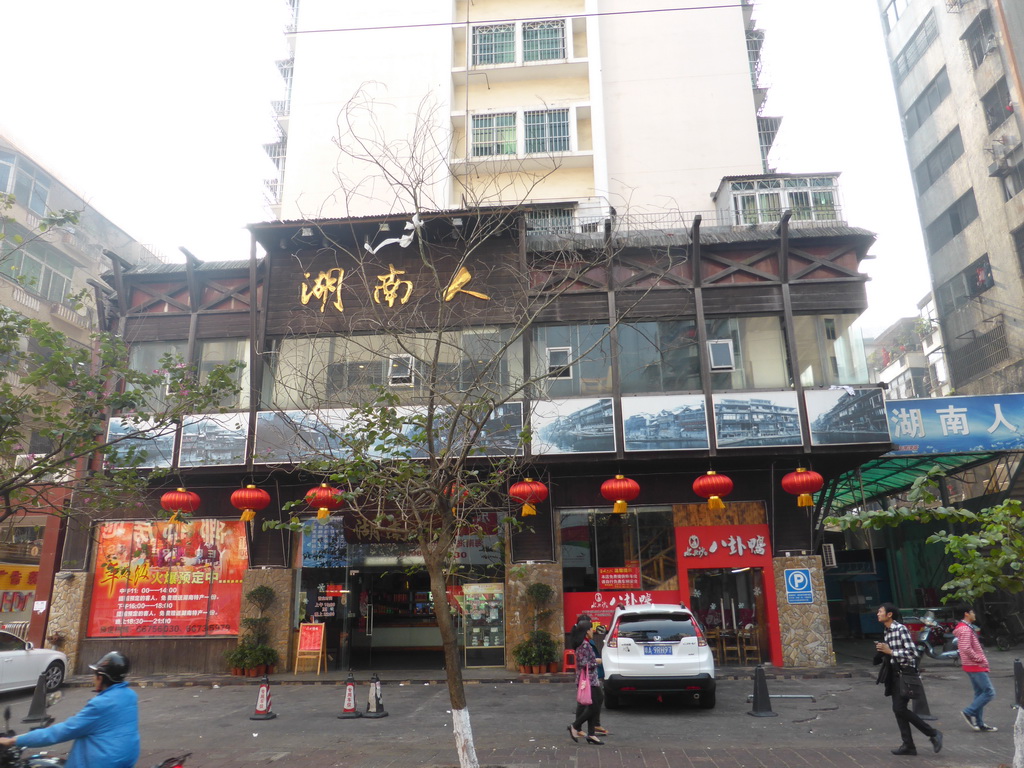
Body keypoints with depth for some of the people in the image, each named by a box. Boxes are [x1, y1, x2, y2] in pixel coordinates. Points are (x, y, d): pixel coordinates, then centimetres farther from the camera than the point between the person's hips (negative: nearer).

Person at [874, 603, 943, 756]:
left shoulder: (901, 629, -15)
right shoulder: (887, 632, 13)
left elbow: (912, 652, -21)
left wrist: (889, 651, -19)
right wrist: (882, 651, 4)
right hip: (895, 673, 9)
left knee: (900, 709, -11)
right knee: (898, 709, 7)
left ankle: (933, 734, 3)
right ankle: (908, 745, 13)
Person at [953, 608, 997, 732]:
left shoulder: (967, 628, 16)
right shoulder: (965, 629, -18)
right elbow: (966, 648, -27)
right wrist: (979, 659, -17)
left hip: (972, 666, 10)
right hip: (976, 666, -10)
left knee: (979, 693, 12)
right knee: (989, 692, -8)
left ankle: (979, 723, 15)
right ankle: (969, 712, -4)